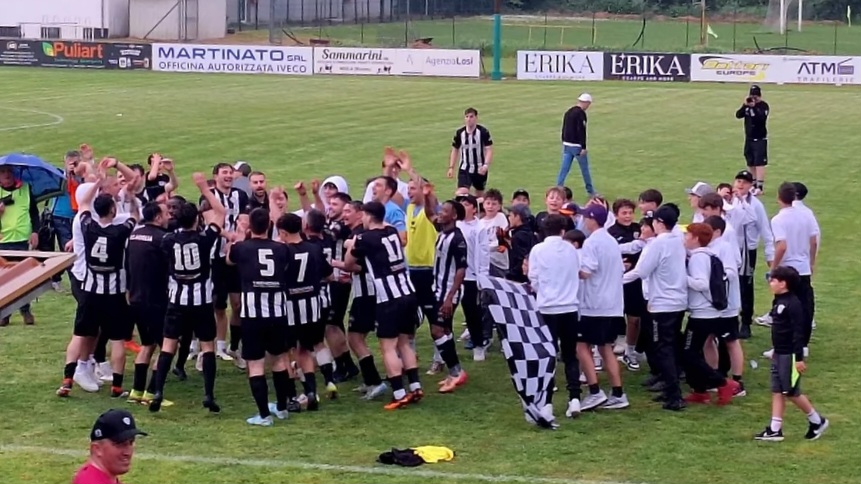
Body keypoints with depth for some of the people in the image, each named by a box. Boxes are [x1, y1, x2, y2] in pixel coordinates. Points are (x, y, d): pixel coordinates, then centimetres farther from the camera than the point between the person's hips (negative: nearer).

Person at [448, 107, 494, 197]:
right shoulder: (459, 133, -3)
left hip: (480, 169, -1)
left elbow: (489, 149, -11)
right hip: (464, 169, 1)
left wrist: (486, 165, -26)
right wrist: (451, 168, 5)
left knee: (480, 195, 14)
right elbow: (455, 150, 9)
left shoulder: (483, 132, -11)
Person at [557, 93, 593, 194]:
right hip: (577, 145, -7)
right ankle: (590, 191, 16)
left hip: (567, 144, 7)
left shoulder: (568, 112, 12)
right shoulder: (581, 113, -14)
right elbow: (581, 131, -20)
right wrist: (583, 147, -19)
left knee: (564, 169, 5)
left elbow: (563, 129, 17)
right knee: (584, 169, 6)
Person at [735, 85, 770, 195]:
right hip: (749, 138, 6)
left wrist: (754, 107, -27)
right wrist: (745, 105, -18)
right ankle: (753, 184, 22)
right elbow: (738, 115, -5)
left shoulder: (763, 106, -9)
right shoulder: (747, 105, 6)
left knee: (759, 163, -11)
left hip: (760, 139, -6)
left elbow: (761, 118, -25)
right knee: (750, 163, 12)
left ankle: (759, 186, -14)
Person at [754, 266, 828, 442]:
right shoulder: (778, 301, 9)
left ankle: (817, 421, 16)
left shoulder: (793, 304, -19)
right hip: (779, 354, 9)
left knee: (791, 392, -1)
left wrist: (799, 358, -22)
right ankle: (775, 429, 9)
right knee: (777, 391, 7)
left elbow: (798, 332, -21)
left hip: (790, 355, -9)